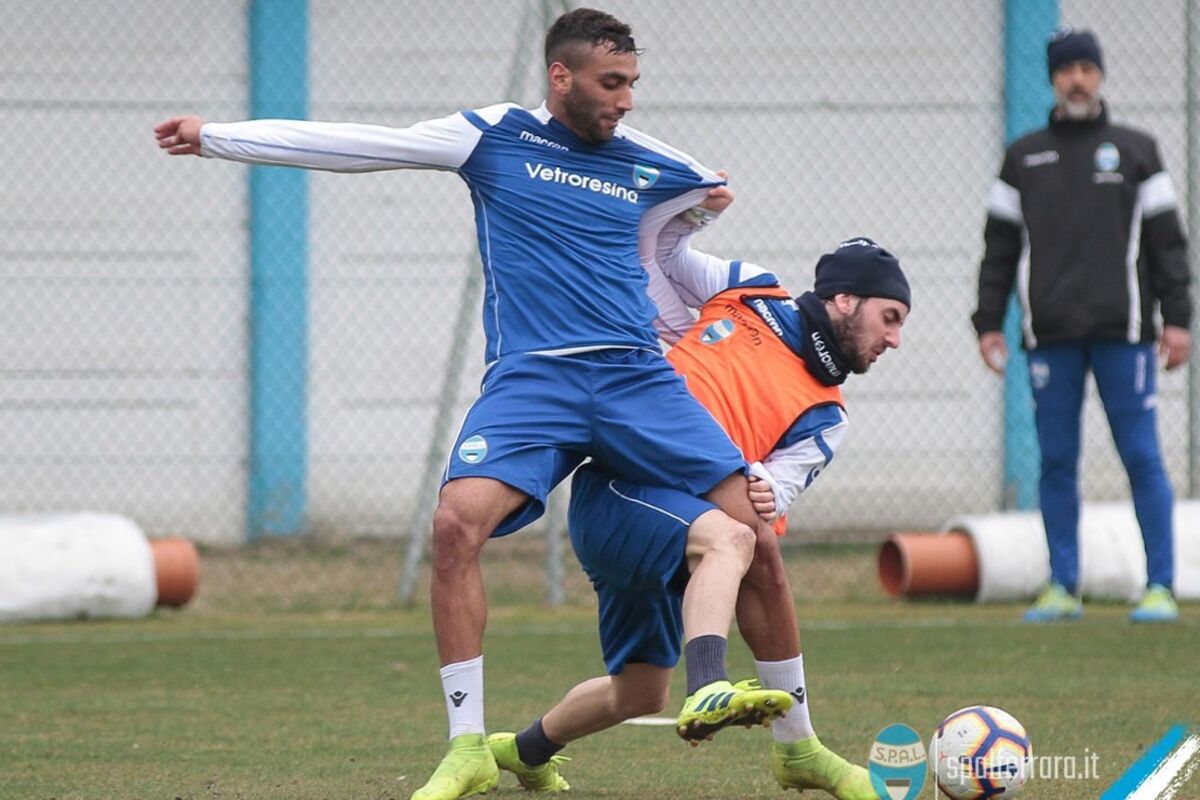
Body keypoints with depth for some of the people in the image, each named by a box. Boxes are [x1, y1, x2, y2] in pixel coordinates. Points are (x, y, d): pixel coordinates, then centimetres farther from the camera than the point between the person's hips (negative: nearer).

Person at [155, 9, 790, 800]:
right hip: (529, 378, -3)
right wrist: (215, 137, 10)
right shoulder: (493, 138, 6)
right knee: (458, 523, -23)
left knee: (747, 521, -13)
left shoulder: (654, 170, 12)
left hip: (636, 376, 3)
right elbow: (350, 145, 9)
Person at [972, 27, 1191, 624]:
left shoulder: (1135, 150, 11)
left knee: (1141, 457, -5)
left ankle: (1160, 586, -3)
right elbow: (1000, 247, 14)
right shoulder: (1023, 157, 15)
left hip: (1122, 329, -2)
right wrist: (989, 322, 6)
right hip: (1050, 336, 2)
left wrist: (1176, 318, -1)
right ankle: (1062, 588, 7)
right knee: (1056, 462, 1)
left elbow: (1166, 239, 7)